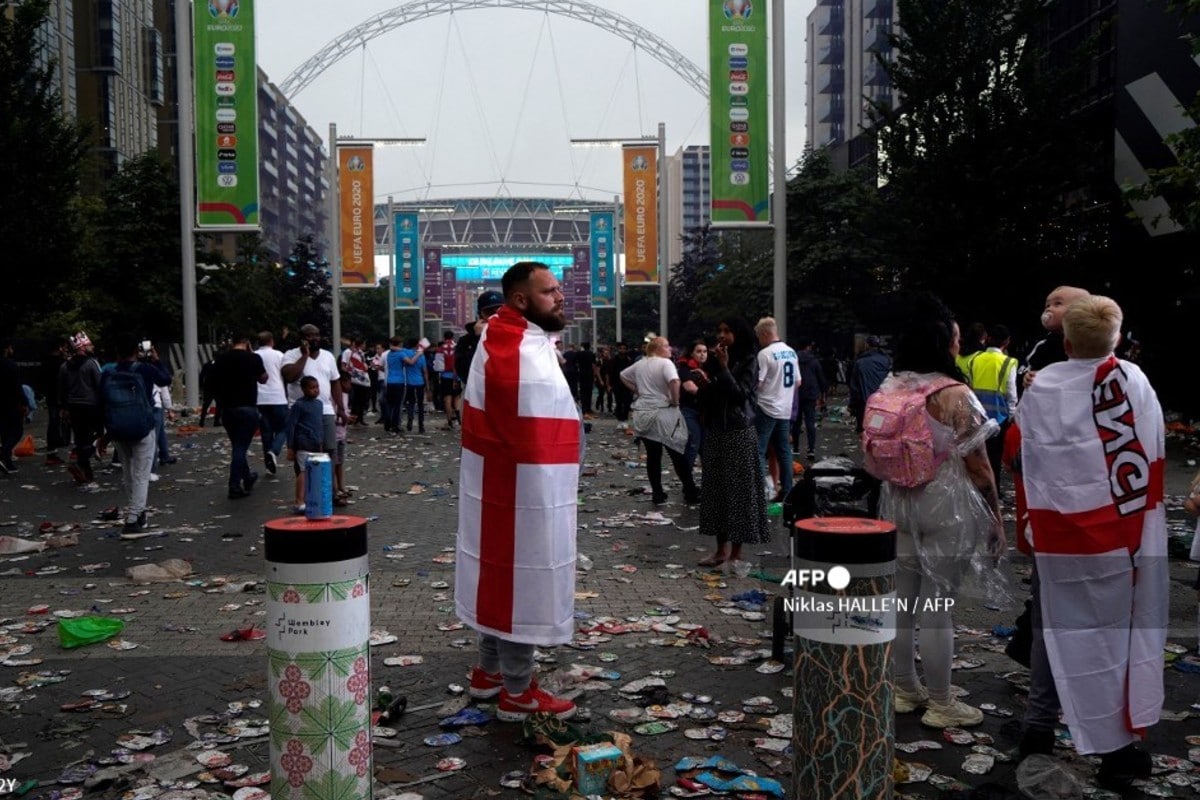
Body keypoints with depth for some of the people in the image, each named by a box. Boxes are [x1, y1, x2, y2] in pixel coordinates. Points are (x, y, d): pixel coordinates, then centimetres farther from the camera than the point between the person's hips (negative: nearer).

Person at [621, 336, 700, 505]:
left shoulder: (640, 364, 10)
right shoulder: (665, 363, -12)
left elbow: (623, 376, 24)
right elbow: (674, 381, -30)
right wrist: (675, 401, -16)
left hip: (643, 414, 6)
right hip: (663, 414, -6)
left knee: (652, 456, 10)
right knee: (677, 455, 3)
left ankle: (657, 495, 13)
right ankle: (691, 493, 10)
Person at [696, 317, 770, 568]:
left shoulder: (748, 361, -4)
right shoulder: (712, 360, 9)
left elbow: (740, 394, -15)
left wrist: (724, 367, -15)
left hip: (739, 433, -5)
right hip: (715, 432, 5)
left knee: (739, 490, -1)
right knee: (716, 488, 6)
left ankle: (737, 549, 6)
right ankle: (721, 547, 13)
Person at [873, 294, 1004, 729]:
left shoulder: (889, 389, 3)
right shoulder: (955, 395, -14)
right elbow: (976, 463, -12)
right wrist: (995, 514, -2)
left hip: (897, 503, 6)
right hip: (945, 506, -6)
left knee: (901, 598, 13)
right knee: (936, 604, 2)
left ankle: (905, 689, 28)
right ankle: (940, 704, 15)